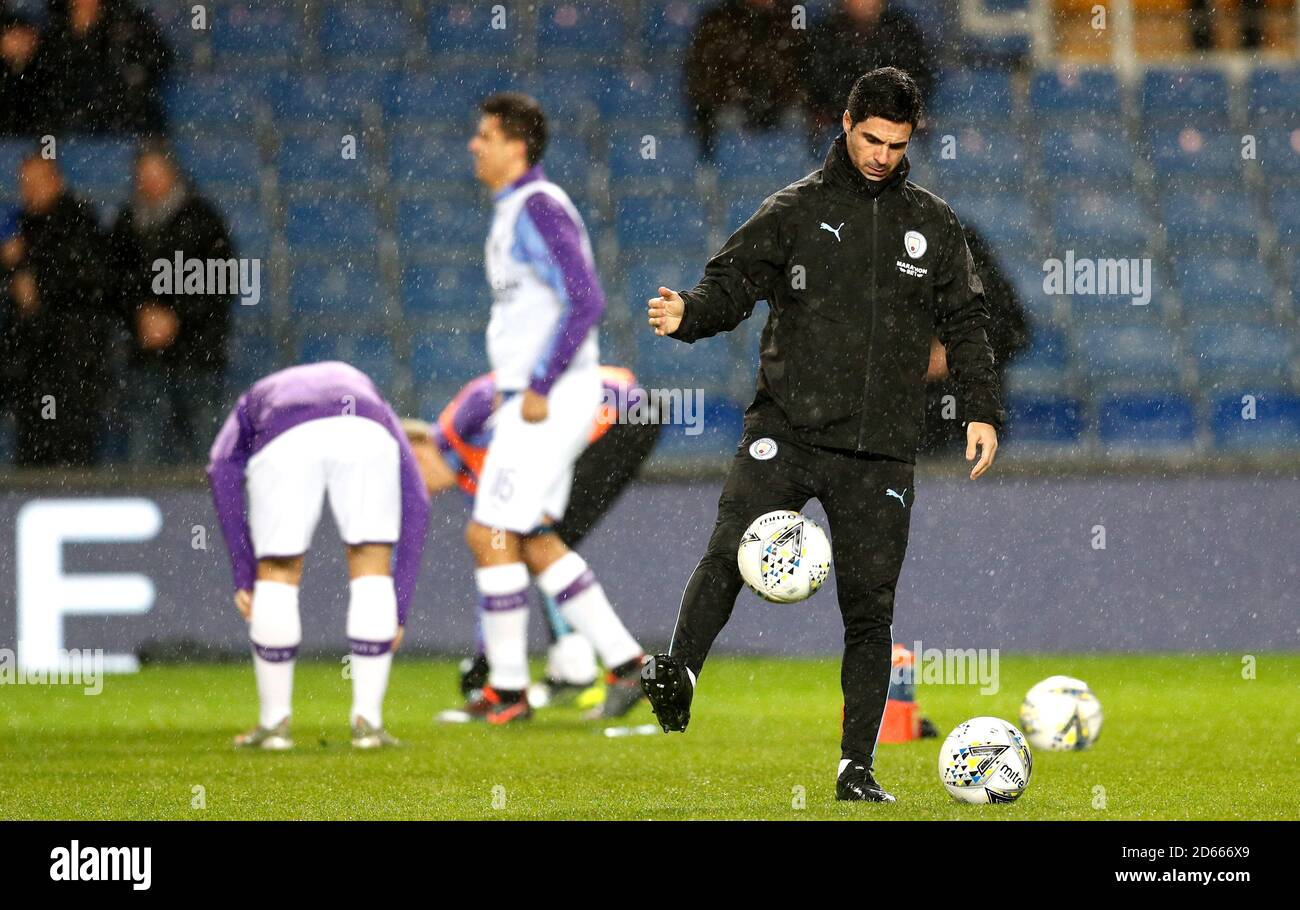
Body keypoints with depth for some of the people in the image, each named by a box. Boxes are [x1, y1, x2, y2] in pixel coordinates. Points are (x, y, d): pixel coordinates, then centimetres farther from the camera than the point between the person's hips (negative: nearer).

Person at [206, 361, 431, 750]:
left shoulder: (254, 402, 43)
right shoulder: (370, 396, 44)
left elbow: (222, 471, 18)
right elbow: (413, 503, 31)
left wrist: (243, 576, 17)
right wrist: (399, 612, 32)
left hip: (284, 439, 0)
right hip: (364, 434, 0)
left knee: (278, 577, 18)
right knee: (372, 571, 18)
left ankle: (274, 722, 24)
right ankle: (368, 721, 16)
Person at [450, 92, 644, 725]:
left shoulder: (538, 209, -17)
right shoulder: (513, 210, 15)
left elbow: (586, 300, -26)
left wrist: (538, 387, -22)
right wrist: (513, 386, 21)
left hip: (551, 398, -11)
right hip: (534, 396, 11)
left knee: (490, 535, -5)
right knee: (534, 541, 14)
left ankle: (507, 689, 2)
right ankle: (622, 660, 16)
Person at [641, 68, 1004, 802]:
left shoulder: (934, 224, 13)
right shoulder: (796, 210, 6)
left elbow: (966, 322, 18)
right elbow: (736, 279, 1)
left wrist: (983, 410, 8)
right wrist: (689, 314, -19)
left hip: (881, 450, 2)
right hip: (786, 427, -2)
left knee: (870, 604, 1)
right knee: (733, 548, -26)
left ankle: (858, 766, 6)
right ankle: (679, 676, -23)